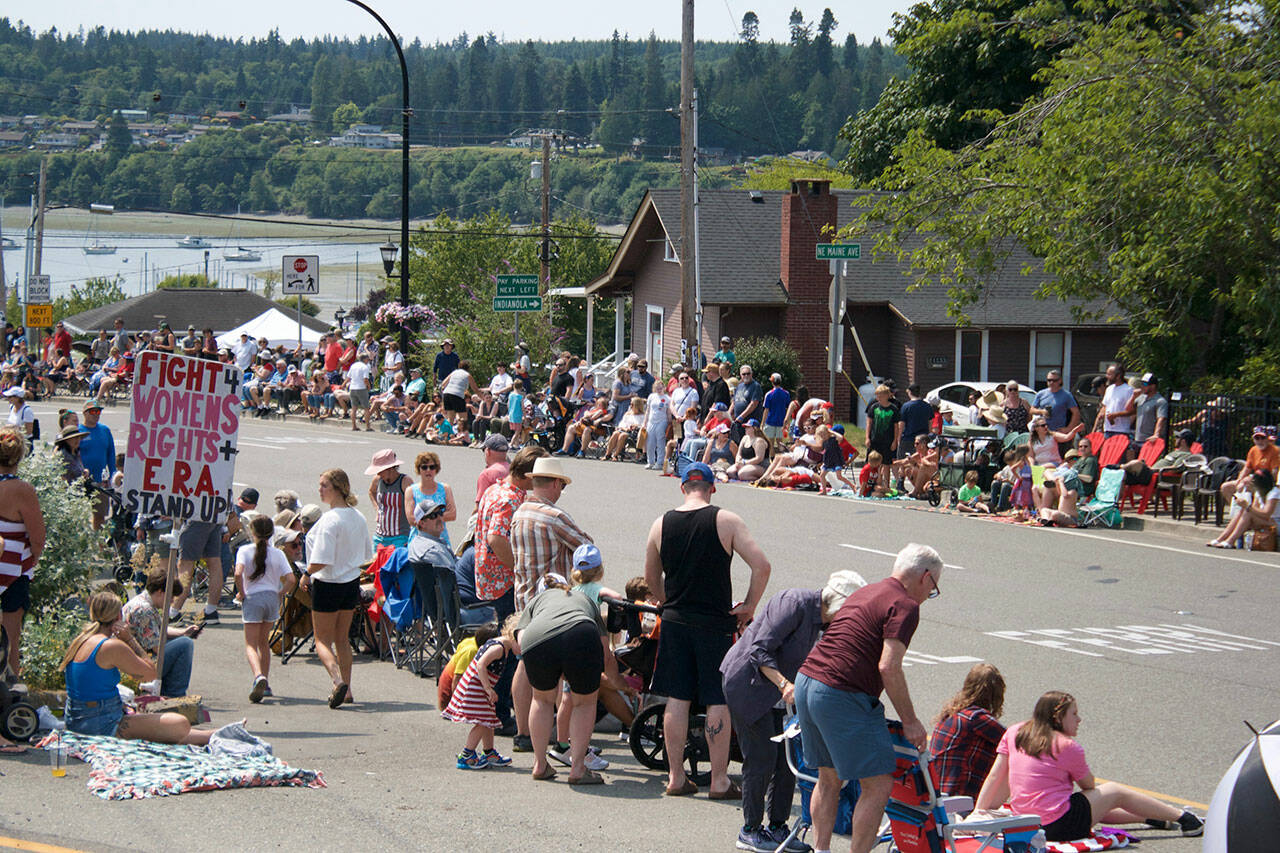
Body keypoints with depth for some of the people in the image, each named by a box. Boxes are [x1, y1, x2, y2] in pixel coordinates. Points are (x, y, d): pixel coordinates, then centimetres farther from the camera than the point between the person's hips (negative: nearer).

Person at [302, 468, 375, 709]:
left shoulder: (330, 519, -21)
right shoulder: (358, 518, 3)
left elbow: (321, 560, -24)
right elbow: (367, 556, 12)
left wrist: (307, 575, -8)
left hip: (328, 584, -7)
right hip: (352, 584, 7)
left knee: (323, 640, 3)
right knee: (343, 639, 17)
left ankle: (338, 681, -17)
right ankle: (346, 690, 17)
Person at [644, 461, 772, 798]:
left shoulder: (661, 524, 3)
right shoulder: (726, 521, -7)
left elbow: (651, 579, 15)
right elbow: (762, 566, -13)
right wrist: (749, 607, -1)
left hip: (675, 620, 3)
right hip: (716, 622, -3)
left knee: (677, 699, 8)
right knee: (719, 702, 2)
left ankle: (676, 777, 12)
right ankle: (719, 780, 4)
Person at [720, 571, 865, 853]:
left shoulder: (824, 622, 4)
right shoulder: (795, 604, -22)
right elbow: (760, 649, -26)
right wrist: (784, 684, -35)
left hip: (778, 692, 9)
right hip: (747, 682, -9)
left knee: (788, 757, 3)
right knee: (762, 757, -8)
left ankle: (777, 827, 13)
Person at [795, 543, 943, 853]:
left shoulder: (865, 593, 21)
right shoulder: (905, 605, -7)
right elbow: (888, 667, -17)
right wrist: (910, 721, -9)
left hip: (806, 682, 10)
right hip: (842, 696, -10)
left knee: (829, 778, 21)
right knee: (879, 784, -3)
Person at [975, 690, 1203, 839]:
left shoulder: (1014, 733, 7)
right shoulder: (1067, 746, -11)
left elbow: (994, 776, 5)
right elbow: (1089, 786, 3)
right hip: (1061, 824, -7)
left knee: (1097, 805, 30)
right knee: (1114, 792, 13)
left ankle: (1155, 819, 44)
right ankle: (1182, 818, 22)